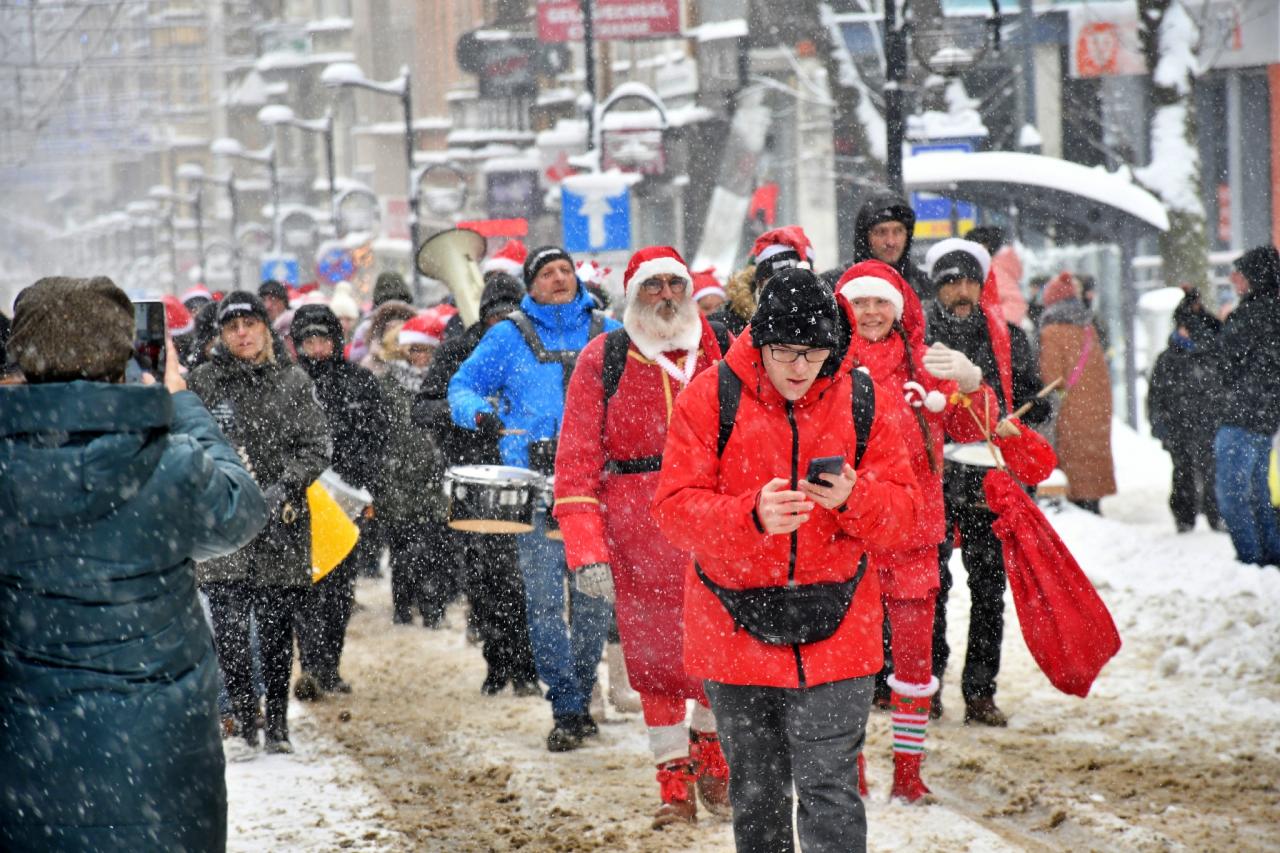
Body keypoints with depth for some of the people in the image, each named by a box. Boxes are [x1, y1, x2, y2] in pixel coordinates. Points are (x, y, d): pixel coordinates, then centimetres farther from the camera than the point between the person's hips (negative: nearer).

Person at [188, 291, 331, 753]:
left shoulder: (293, 381, 8)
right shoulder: (203, 382, 6)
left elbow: (316, 447, 2)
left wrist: (283, 486, -13)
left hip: (281, 524, 1)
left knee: (278, 628, 5)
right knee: (229, 626, -9)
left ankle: (277, 723, 16)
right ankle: (242, 712, 5)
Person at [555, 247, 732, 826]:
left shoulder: (723, 351, 8)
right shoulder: (604, 360, 3)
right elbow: (576, 463, 0)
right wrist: (586, 551, -9)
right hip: (639, 534, -1)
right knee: (654, 658, 1)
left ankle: (710, 756, 26)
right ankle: (675, 783, 12)